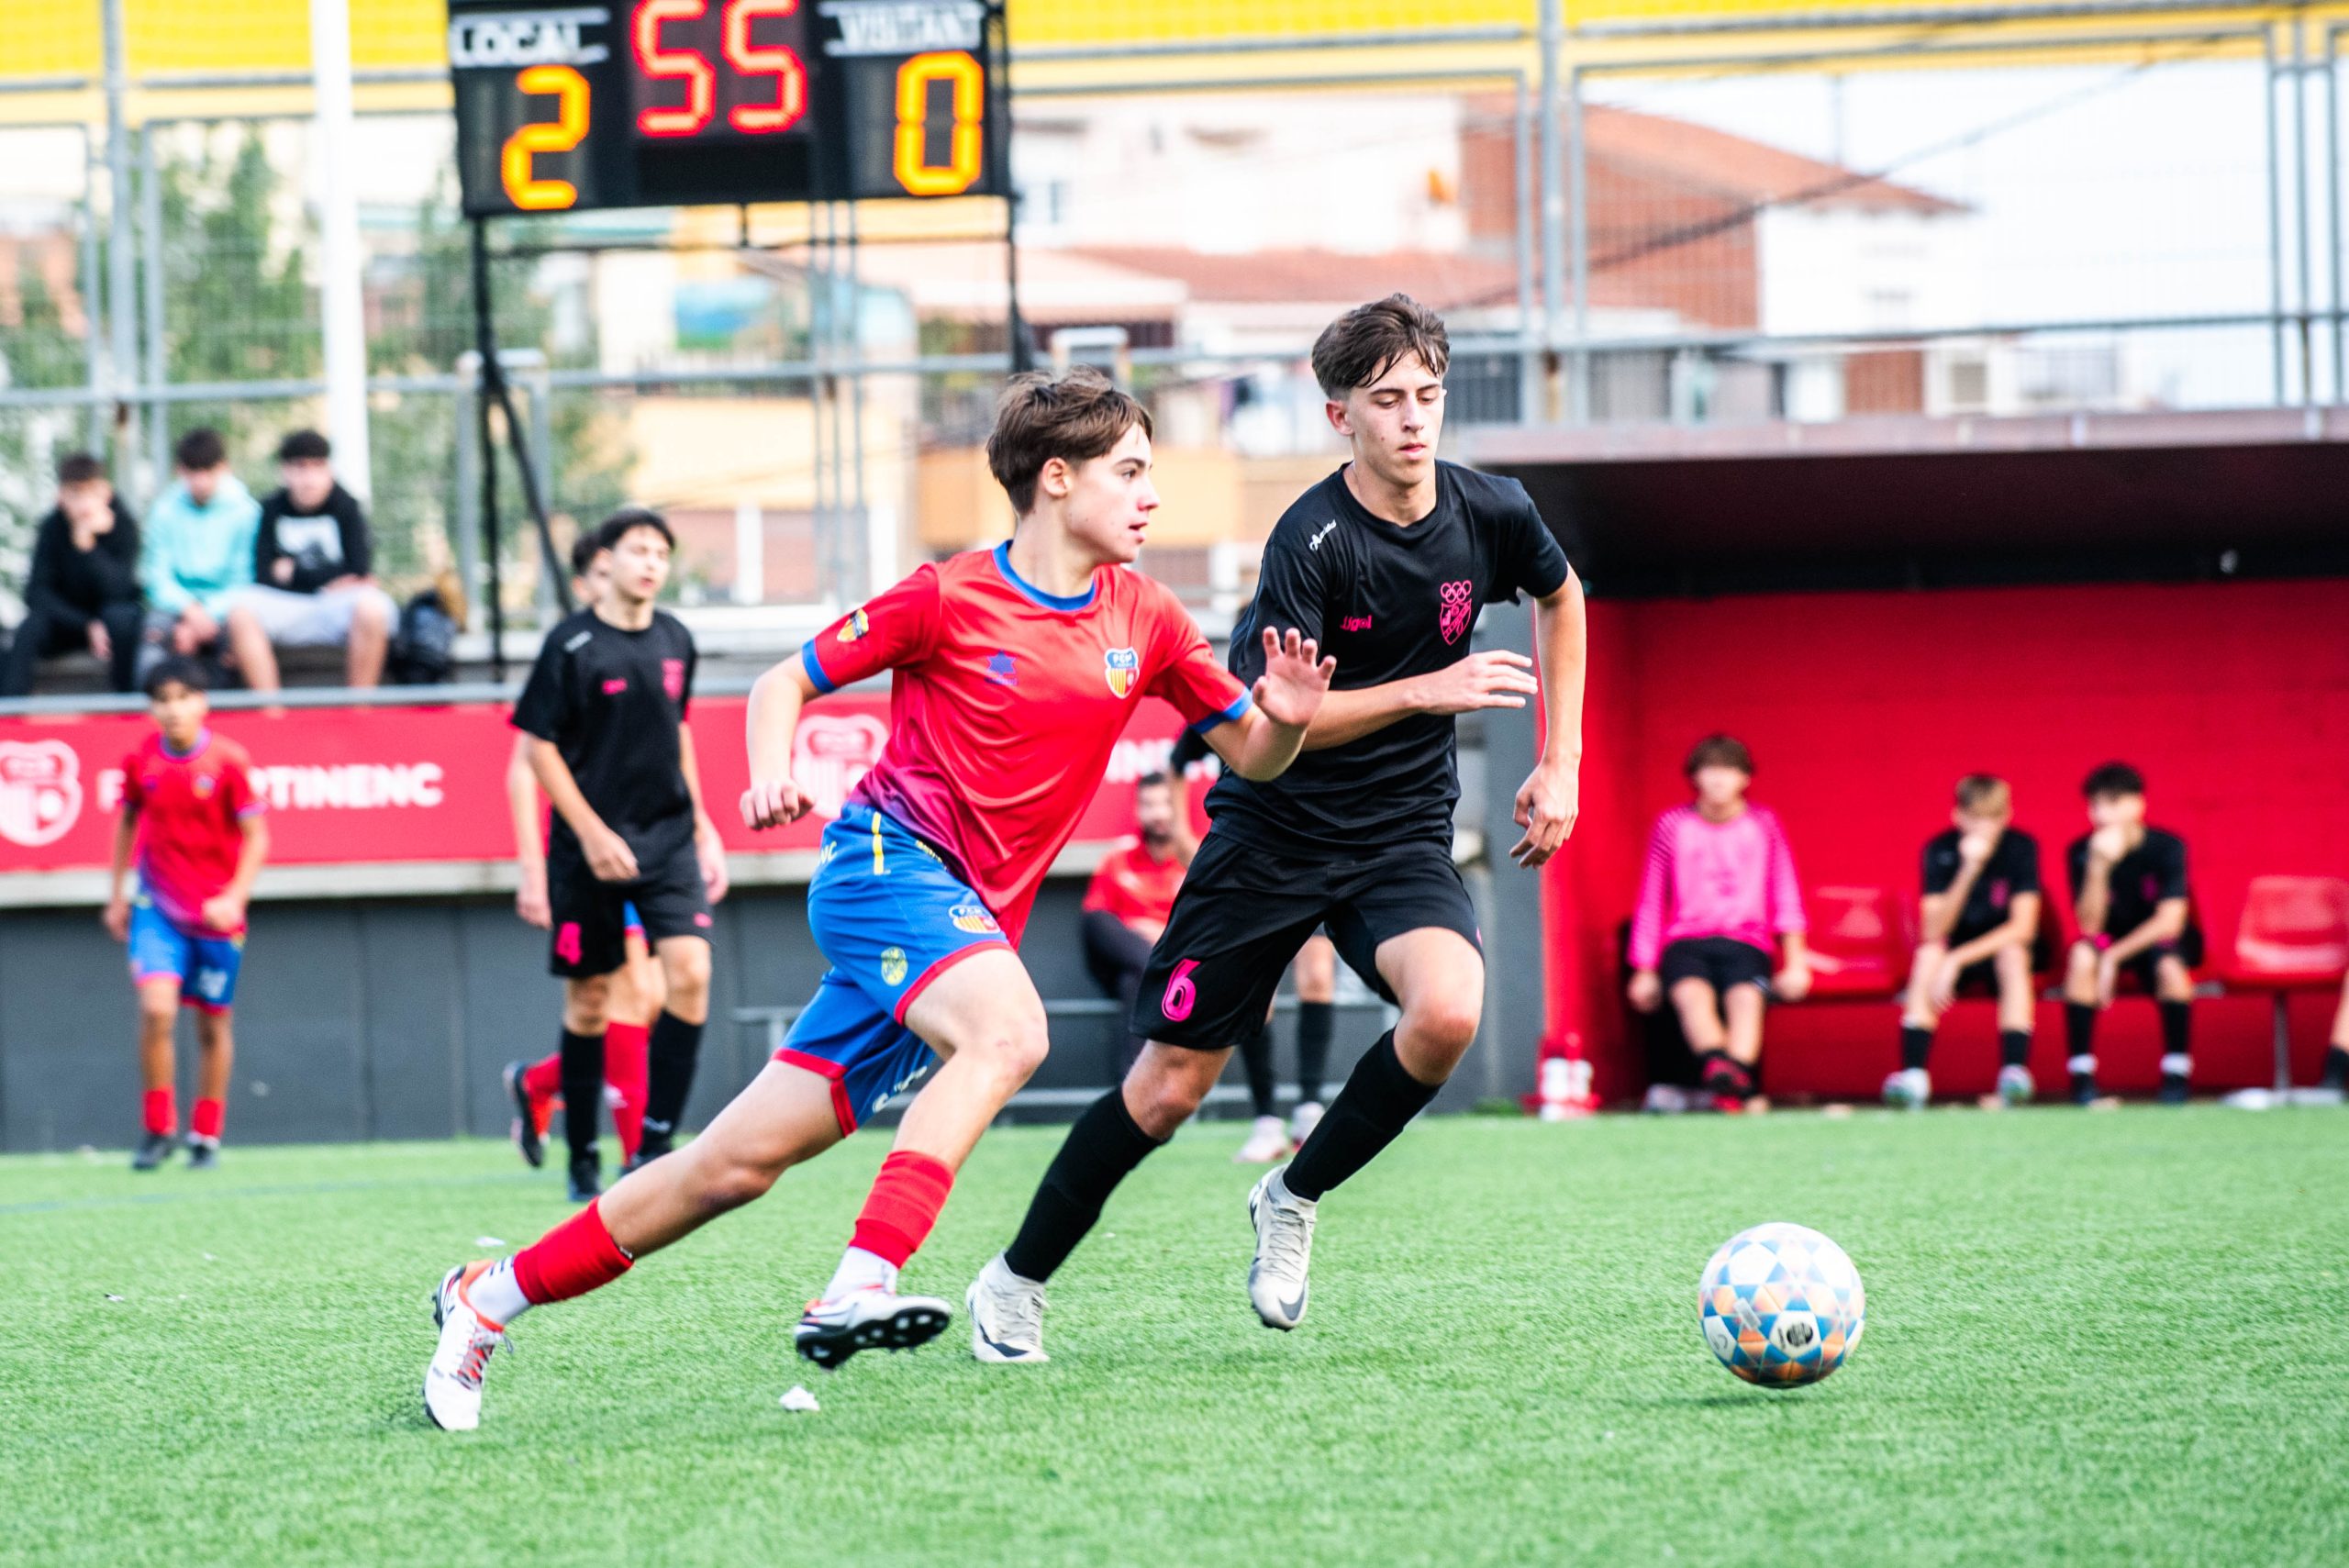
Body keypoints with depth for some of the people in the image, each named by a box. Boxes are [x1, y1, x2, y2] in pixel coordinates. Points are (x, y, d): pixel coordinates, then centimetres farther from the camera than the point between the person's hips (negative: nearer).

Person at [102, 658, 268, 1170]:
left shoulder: (227, 761, -10)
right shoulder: (141, 761, -3)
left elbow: (255, 837, -6)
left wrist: (234, 897, -18)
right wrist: (116, 894, 15)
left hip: (216, 914, -1)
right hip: (158, 906, 1)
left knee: (213, 1023, 7)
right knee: (156, 1007, -18)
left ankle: (206, 1136, 22)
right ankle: (158, 1129, -4)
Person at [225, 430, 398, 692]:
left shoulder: (346, 506, 2)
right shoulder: (273, 510, 4)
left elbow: (359, 571, -7)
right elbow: (263, 574, -4)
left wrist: (294, 572, -2)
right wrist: (330, 580, -9)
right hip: (286, 606, 1)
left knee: (372, 607, -35)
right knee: (241, 609, -30)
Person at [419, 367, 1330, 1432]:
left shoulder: (1144, 621, 8)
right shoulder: (951, 598, -5)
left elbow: (1252, 757, 13)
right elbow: (785, 684, 4)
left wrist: (1286, 717, -10)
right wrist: (771, 776, -16)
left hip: (971, 921, 5)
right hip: (889, 859, -5)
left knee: (739, 1164, 1)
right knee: (1007, 1029, -35)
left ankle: (493, 1296, 12)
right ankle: (861, 1288, -43)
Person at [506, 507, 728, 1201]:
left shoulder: (674, 640, 7)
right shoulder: (571, 644, -8)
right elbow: (539, 746, -7)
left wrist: (701, 826, 18)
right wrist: (592, 834, -13)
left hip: (667, 833, 4)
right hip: (591, 843, -4)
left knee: (690, 974, -13)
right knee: (589, 999, 4)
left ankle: (654, 1144, -7)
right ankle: (583, 1157, 18)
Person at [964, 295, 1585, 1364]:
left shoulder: (1488, 515, -5)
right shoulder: (1312, 541, -19)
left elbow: (1560, 595, 19)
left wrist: (1560, 764, 14)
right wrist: (1423, 691, -32)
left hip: (1402, 835, 3)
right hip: (1275, 834, -3)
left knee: (1448, 1011, -27)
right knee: (1173, 1084, -1)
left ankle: (1293, 1199, -2)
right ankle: (1017, 1282, 20)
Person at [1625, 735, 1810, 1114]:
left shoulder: (1762, 824, 12)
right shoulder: (1673, 825, 9)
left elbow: (1786, 898, 11)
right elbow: (1650, 902, 11)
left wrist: (1795, 963, 1)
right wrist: (1644, 972, 6)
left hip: (1745, 943, 0)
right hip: (1685, 942, 0)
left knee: (1746, 997, -34)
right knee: (1692, 994, -36)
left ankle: (1731, 1089, -56)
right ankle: (1720, 1066, -64)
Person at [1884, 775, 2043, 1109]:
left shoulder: (2021, 847, -15)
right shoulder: (1940, 849, -13)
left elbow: (2023, 928, -23)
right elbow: (1934, 931, -22)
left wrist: (1958, 959, -33)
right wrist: (1968, 871, -34)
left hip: (2002, 947, -1)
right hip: (1955, 950, 1)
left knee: (2012, 952, -34)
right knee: (1929, 953, -31)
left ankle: (2015, 1071, -40)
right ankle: (1913, 1075, -38)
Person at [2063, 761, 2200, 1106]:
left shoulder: (2166, 847, -16)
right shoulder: (2081, 852, -12)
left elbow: (2171, 921, -22)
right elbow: (2090, 925, -19)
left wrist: (2114, 957, -30)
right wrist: (2099, 867, -34)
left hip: (2162, 940, -2)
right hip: (2112, 940, 2)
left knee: (2168, 962, -36)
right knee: (2081, 954, -31)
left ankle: (2176, 1075, -23)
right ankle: (2082, 1076, -28)